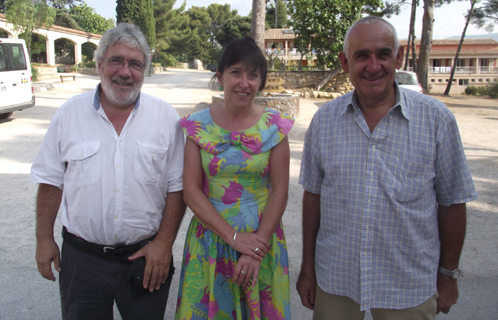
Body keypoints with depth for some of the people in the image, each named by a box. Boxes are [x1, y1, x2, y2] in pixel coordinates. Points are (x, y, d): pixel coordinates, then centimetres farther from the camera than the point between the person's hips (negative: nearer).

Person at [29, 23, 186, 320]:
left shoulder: (166, 117, -3)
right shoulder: (70, 113, 0)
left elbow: (177, 187, -2)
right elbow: (51, 181, 5)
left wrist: (164, 242, -7)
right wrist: (44, 239, 4)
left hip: (146, 257, 0)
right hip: (81, 258, 1)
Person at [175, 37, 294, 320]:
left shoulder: (275, 126, -3)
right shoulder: (199, 125, -3)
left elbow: (280, 192, -5)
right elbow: (191, 190, -6)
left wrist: (257, 248, -12)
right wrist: (233, 236, -14)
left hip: (262, 239, 0)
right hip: (210, 240, 0)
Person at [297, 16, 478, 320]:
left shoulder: (437, 119, -8)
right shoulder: (324, 120, -3)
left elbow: (452, 202, -2)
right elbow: (313, 195, 3)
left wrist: (448, 274, 3)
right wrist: (307, 267, 6)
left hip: (409, 287, -1)